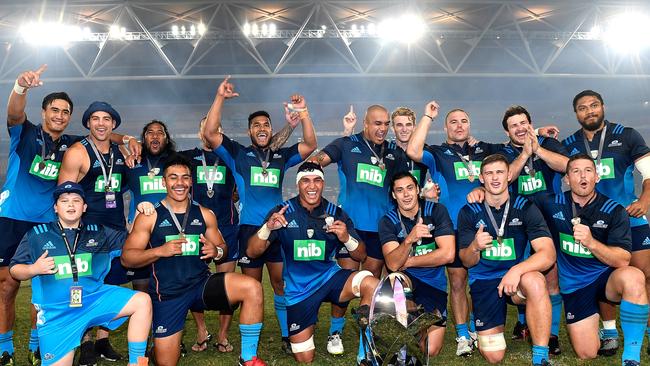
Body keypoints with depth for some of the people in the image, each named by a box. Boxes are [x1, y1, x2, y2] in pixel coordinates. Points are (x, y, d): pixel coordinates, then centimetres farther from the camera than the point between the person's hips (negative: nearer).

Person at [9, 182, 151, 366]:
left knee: (142, 301, -18)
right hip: (56, 313, -1)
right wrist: (34, 269, -13)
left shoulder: (99, 233, 9)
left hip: (94, 299, 2)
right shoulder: (37, 235, 2)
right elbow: (14, 269, 7)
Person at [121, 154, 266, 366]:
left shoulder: (205, 215, 6)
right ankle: (158, 343, 40)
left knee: (252, 288, -25)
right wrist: (160, 251, -18)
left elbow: (222, 248, 15)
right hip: (167, 293, -1)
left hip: (202, 284, 2)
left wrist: (217, 251, -10)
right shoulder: (149, 217, -2)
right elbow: (126, 258, -3)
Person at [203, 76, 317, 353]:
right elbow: (210, 133, -5)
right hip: (250, 228, -2)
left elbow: (310, 145, 4)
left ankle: (287, 336, 16)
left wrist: (303, 113, -6)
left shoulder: (281, 156, 13)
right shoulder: (238, 154, 6)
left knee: (282, 283, 4)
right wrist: (219, 98, -12)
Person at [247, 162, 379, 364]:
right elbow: (252, 252, -10)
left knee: (372, 284, -29)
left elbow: (361, 255, -1)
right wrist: (267, 227, -30)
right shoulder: (283, 212, -8)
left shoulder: (336, 213, -3)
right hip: (298, 288, -1)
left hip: (329, 277, 1)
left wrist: (346, 238, -23)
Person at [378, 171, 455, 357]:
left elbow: (447, 254, -15)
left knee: (430, 350, -8)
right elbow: (393, 264, -18)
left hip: (434, 283, 0)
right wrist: (409, 240, -36)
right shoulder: (388, 221, -6)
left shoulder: (436, 210, -7)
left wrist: (407, 262, -10)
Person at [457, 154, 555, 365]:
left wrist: (517, 269, -33)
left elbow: (548, 254, -15)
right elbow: (467, 262, -1)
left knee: (535, 282, -38)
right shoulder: (469, 213, -2)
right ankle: (484, 329, 27)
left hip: (516, 277, 0)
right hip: (484, 281, 1)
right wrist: (475, 247, -26)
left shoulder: (525, 208, -4)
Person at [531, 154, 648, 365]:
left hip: (606, 277, -1)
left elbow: (623, 261, -16)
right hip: (574, 285, 1)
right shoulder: (553, 204, -5)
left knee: (633, 277, -37)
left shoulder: (614, 211, -9)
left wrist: (591, 243, -32)